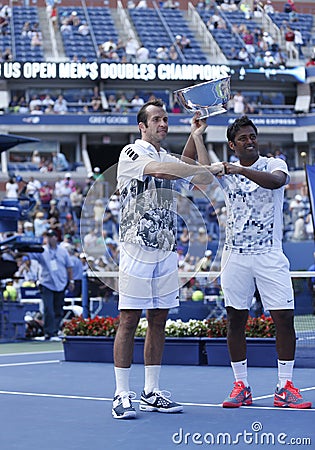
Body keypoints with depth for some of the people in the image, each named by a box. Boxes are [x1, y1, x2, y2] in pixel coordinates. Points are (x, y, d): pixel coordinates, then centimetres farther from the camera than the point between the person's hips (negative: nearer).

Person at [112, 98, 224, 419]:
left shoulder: (170, 159, 18)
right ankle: (122, 395, -3)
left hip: (166, 251, 7)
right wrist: (208, 168, -17)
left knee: (158, 320, 7)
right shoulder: (131, 153, -4)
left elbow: (204, 180, 13)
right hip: (136, 248, -7)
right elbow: (160, 170, -22)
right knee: (129, 320, -6)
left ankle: (151, 393, 13)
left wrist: (197, 137, 11)